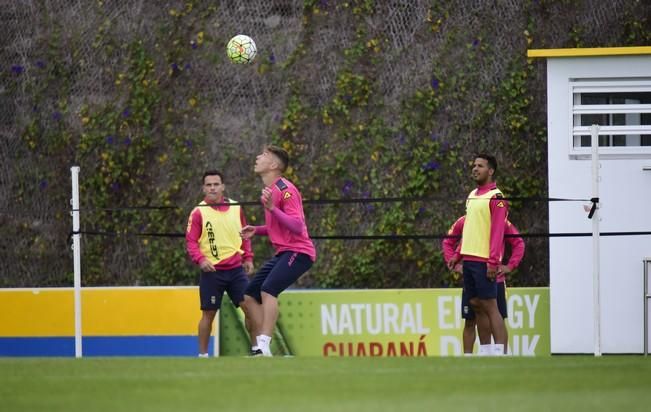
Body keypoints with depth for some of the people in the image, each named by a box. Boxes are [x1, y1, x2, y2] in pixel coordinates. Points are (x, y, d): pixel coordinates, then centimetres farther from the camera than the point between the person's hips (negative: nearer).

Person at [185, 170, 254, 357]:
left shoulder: (236, 208, 8)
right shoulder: (198, 212, -3)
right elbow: (191, 241, -6)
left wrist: (248, 258, 9)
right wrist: (200, 259, -21)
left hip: (236, 269, 3)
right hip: (212, 271, -3)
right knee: (208, 313, 1)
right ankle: (202, 354, 11)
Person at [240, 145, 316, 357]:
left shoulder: (285, 189, -14)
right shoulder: (270, 190, 15)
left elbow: (297, 226, -23)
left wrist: (272, 208, -33)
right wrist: (256, 230, 12)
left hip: (298, 252, -10)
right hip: (283, 253, 10)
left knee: (268, 290, -29)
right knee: (248, 297, 7)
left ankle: (264, 348, -36)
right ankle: (258, 347, 11)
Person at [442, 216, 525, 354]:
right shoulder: (463, 222, 3)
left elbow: (518, 243, 7)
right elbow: (448, 242, 15)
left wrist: (510, 266, -3)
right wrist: (454, 264, 3)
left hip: (495, 280, -1)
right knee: (470, 322, 2)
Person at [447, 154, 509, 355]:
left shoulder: (495, 197, -8)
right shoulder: (472, 196, 17)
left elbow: (497, 232, -15)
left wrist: (493, 261, -21)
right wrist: (458, 255, 18)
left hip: (484, 261, -8)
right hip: (469, 259, 8)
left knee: (489, 306, -9)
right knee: (476, 306, 8)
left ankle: (501, 354, -9)